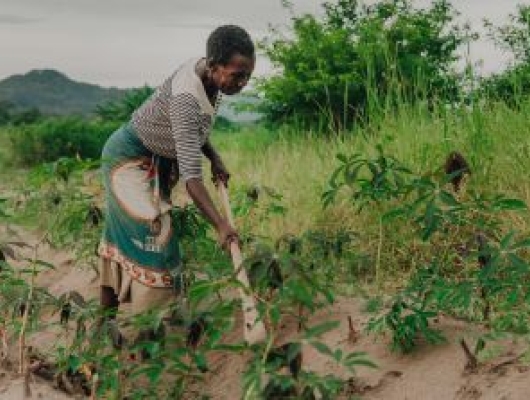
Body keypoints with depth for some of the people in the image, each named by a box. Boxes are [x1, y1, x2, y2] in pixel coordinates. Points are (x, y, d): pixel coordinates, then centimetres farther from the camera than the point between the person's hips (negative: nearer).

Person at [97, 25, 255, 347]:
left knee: (122, 236, 10)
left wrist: (214, 158, -3)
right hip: (131, 157, -9)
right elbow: (191, 175, -42)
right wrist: (221, 225, -50)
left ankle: (107, 317, 15)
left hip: (156, 159, 9)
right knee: (150, 233, -15)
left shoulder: (204, 72, -9)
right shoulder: (186, 98, -36)